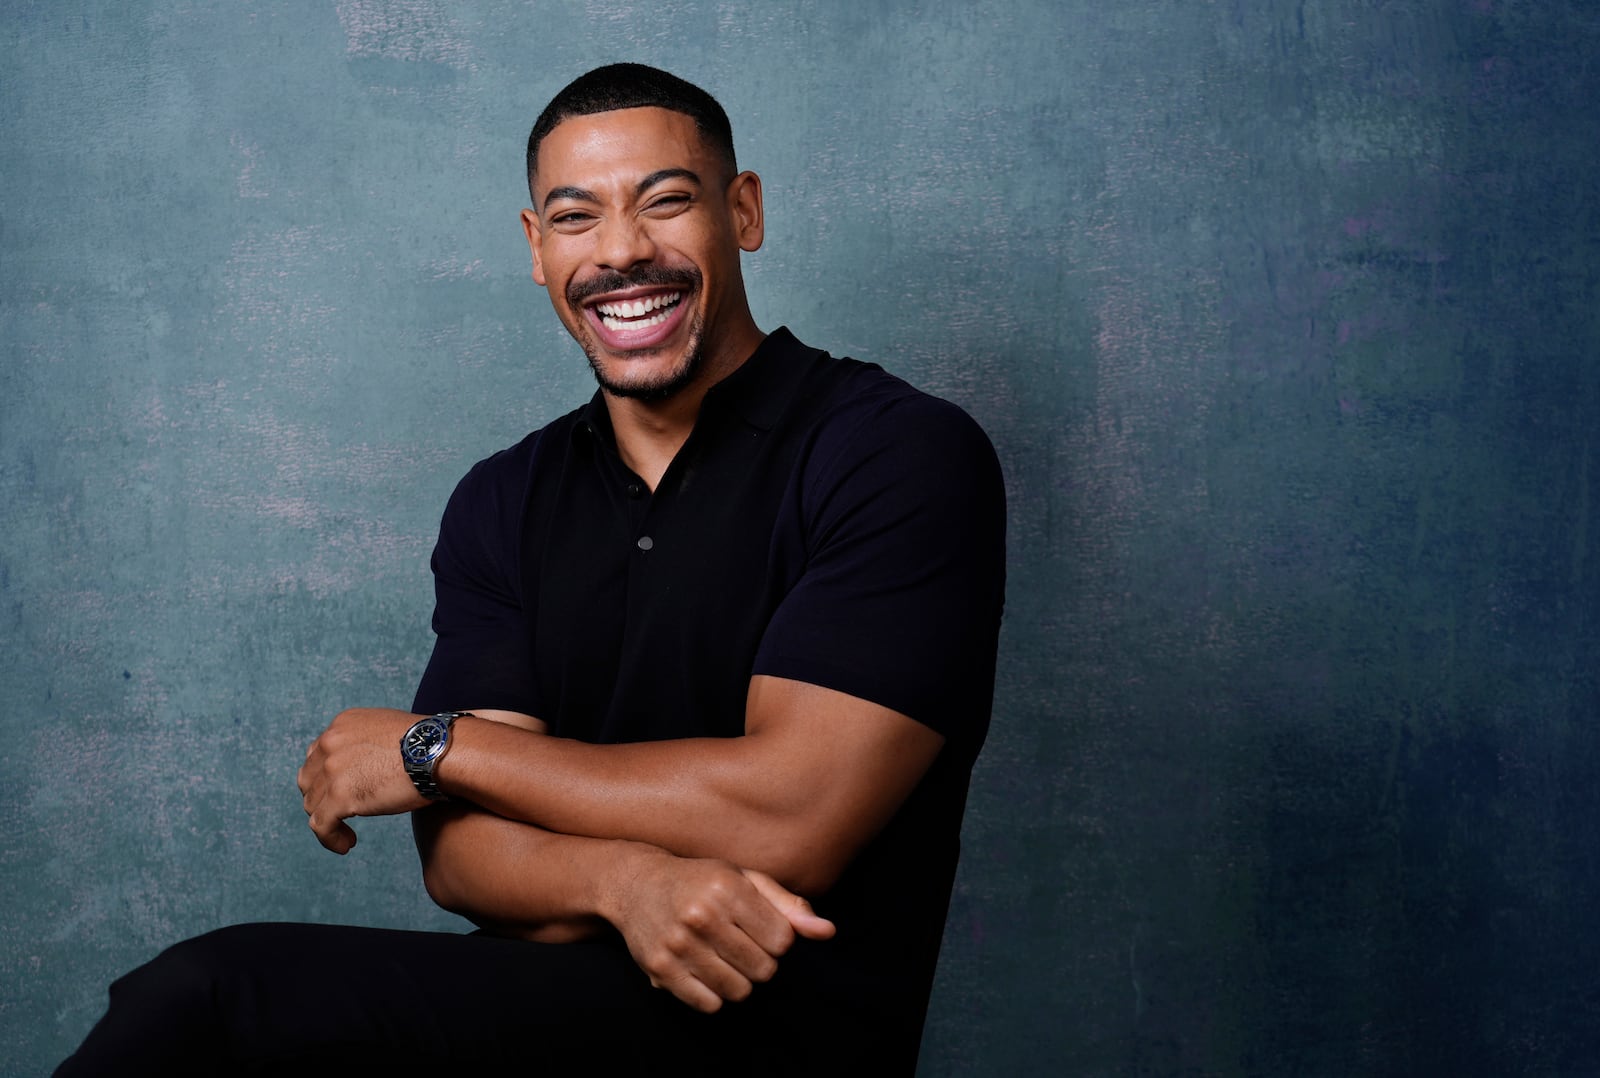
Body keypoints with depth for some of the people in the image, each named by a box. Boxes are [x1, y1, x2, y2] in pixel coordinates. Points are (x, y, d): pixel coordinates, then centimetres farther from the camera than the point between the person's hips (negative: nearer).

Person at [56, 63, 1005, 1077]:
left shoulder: (904, 453, -9)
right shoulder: (502, 505, 9)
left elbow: (789, 817, -17)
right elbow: (459, 847, 2)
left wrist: (432, 745, -7)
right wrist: (625, 880, -22)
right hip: (557, 990, 5)